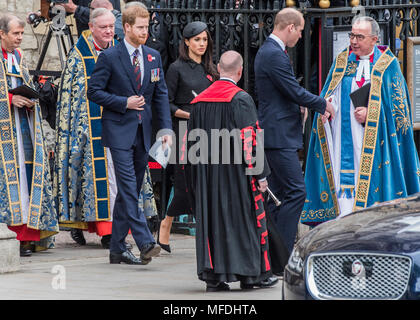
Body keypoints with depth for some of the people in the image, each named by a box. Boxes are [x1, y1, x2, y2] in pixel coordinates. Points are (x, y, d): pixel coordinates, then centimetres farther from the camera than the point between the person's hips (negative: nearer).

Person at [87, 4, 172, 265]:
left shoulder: (153, 57, 10)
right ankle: (145, 243, -22)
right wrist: (125, 103, -15)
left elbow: (161, 95, 11)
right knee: (128, 188, -14)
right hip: (119, 131, -5)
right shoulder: (109, 57, -5)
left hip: (143, 133, 5)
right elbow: (94, 92, -5)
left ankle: (118, 249, 14)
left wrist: (167, 129, 1)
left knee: (128, 191, 9)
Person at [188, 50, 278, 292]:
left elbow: (192, 142, 11)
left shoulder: (199, 101, 6)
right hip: (236, 172, -5)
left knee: (211, 217, 7)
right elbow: (250, 140, -14)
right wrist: (261, 174, -11)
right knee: (245, 217, 5)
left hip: (207, 172, 5)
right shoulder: (241, 99, -11)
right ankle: (252, 274, 9)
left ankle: (213, 275, 3)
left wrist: (198, 174, 18)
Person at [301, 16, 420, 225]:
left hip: (372, 141, -3)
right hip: (343, 140, 3)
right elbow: (329, 96, 19)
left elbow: (397, 106, -1)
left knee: (368, 182, -8)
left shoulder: (387, 65, 1)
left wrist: (370, 113, -14)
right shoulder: (342, 61, 13)